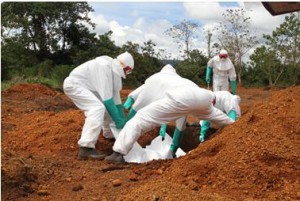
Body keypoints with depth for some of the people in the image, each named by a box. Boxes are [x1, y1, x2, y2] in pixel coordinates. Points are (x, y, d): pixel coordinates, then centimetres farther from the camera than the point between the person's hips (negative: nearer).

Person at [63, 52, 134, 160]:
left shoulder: (115, 72, 4)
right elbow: (106, 97, -27)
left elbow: (116, 97, 9)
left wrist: (122, 119, 8)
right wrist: (118, 120, -22)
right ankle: (86, 148, -31)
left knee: (107, 106, 15)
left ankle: (110, 134, 36)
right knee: (98, 108, -27)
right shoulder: (105, 65, -26)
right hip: (74, 84, -10)